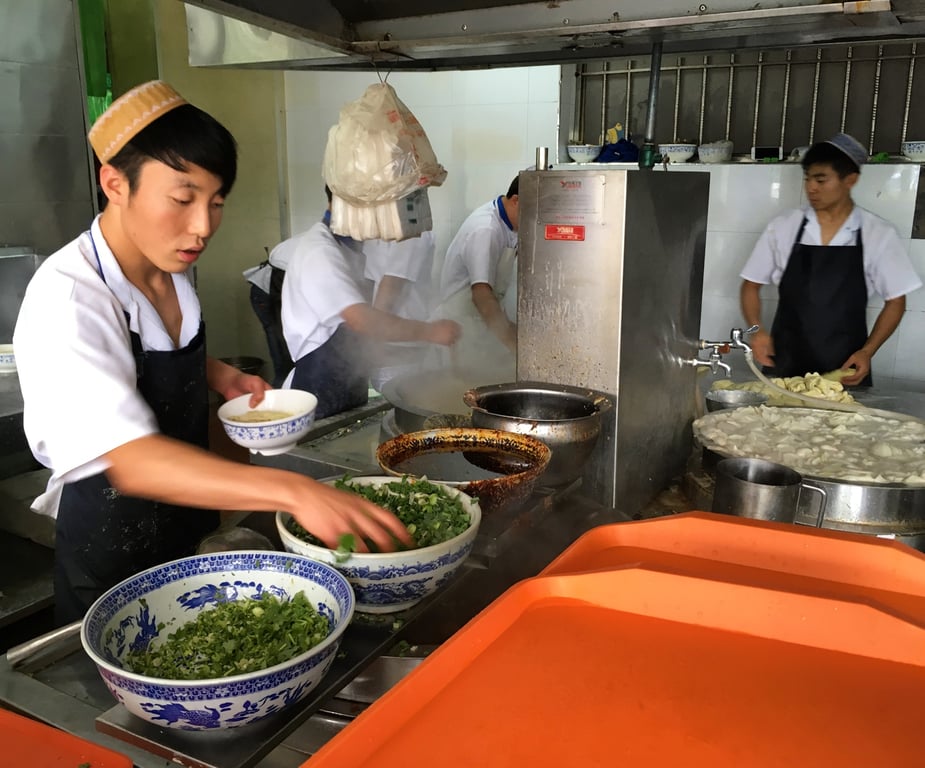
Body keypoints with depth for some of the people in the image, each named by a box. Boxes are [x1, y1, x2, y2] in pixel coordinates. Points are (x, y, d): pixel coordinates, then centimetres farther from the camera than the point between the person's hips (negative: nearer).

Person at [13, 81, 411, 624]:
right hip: (111, 566, -7)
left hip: (190, 538, 7)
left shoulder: (170, 271, -4)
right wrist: (294, 492, -51)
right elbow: (132, 461, -40)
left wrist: (216, 374, -4)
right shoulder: (65, 300, -28)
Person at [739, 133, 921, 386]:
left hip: (844, 369, 0)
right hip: (784, 366, 1)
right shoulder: (784, 227, 0)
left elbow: (895, 301, 5)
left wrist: (867, 351, -8)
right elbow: (751, 284, 7)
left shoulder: (879, 234, -1)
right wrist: (757, 330, -10)